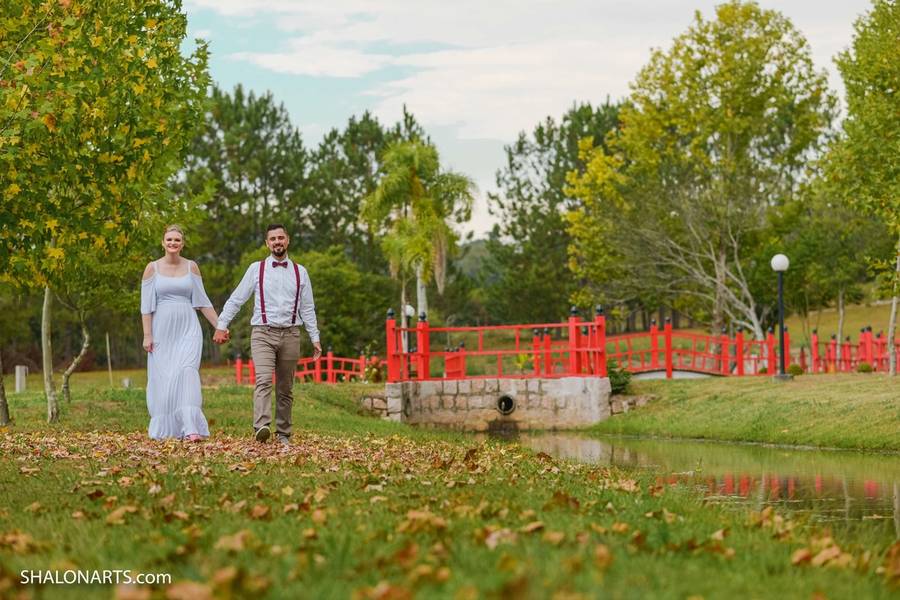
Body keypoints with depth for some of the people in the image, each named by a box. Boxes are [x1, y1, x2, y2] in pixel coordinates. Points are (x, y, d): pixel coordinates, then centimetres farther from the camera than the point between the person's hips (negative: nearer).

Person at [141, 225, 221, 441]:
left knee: (187, 373, -16)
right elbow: (146, 305, 1)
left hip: (188, 328, 0)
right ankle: (164, 429, 14)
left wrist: (219, 326, 6)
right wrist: (147, 335, -4)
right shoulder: (153, 268, 3)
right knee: (163, 378, 2)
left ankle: (191, 429, -23)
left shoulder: (191, 267, 8)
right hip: (162, 328, 0)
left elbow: (202, 301, 11)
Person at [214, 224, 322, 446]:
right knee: (263, 380, -20)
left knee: (285, 388, 6)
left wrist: (315, 338, 8)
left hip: (290, 334, 2)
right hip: (263, 334, -2)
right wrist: (221, 325, 1)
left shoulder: (300, 272, 11)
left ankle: (283, 434, 12)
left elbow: (307, 309, 13)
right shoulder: (256, 269, 6)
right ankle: (262, 427, -35)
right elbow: (236, 299, 7)